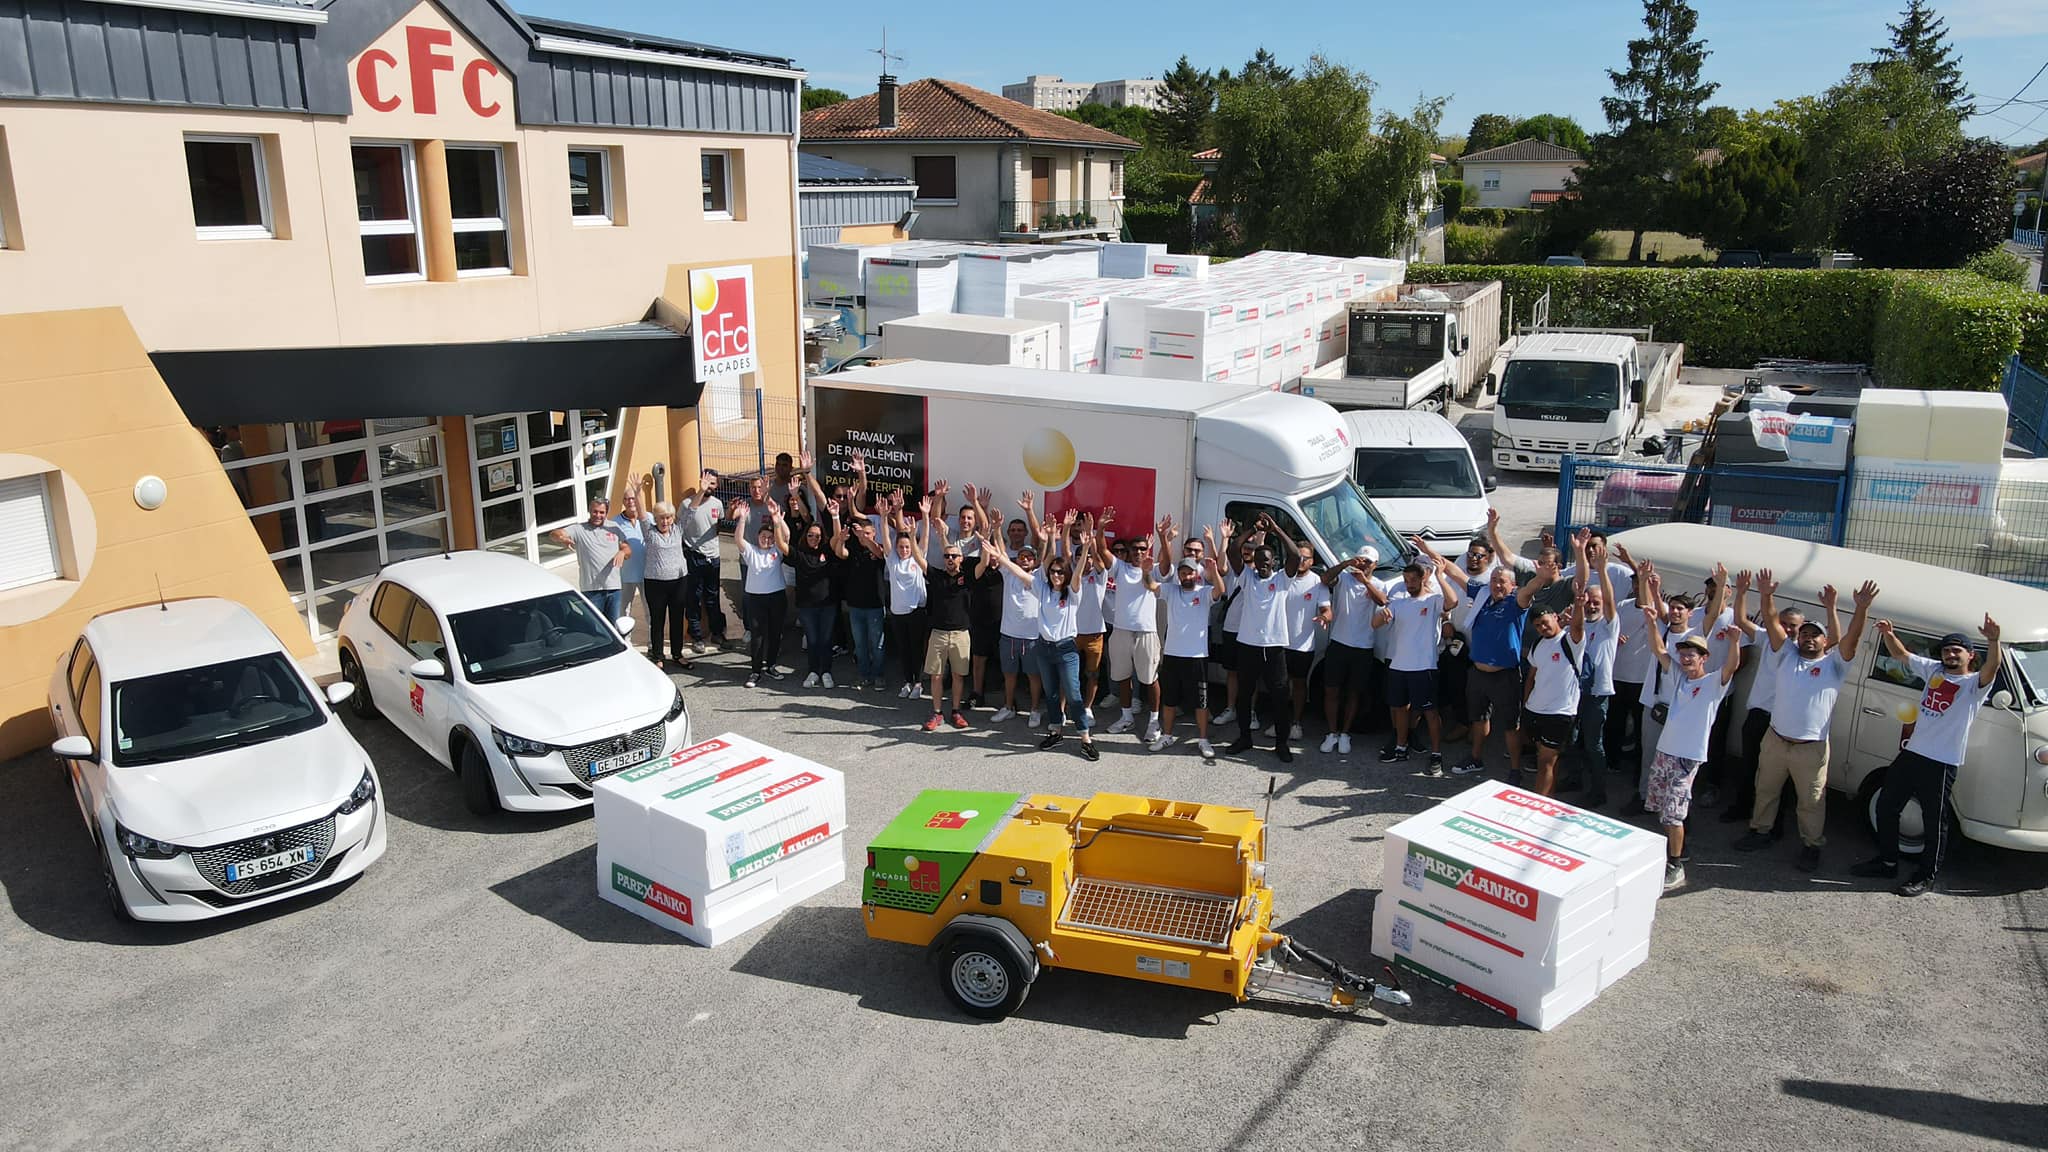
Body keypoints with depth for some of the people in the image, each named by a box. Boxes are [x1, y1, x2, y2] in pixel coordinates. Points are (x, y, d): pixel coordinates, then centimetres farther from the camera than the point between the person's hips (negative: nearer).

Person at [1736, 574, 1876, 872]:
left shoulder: (1833, 664, 0)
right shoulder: (1786, 655, 5)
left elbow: (1851, 638, -14)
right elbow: (1773, 623, -6)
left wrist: (1862, 609, -28)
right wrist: (1766, 596, -20)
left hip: (1811, 748, -3)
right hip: (1775, 740, 3)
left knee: (1812, 800, 6)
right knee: (1765, 790, 17)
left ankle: (1811, 845, 21)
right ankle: (1761, 831, 34)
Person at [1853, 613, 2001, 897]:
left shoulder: (1975, 683, -7)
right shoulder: (1933, 670, 10)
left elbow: (1991, 668, -27)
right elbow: (1901, 654, 14)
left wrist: (1993, 641, -46)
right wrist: (1888, 634, -6)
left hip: (1942, 764, -7)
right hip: (1911, 754, 7)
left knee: (1934, 822, 3)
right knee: (1886, 807, 15)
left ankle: (1926, 878, 15)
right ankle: (1887, 862, 30)